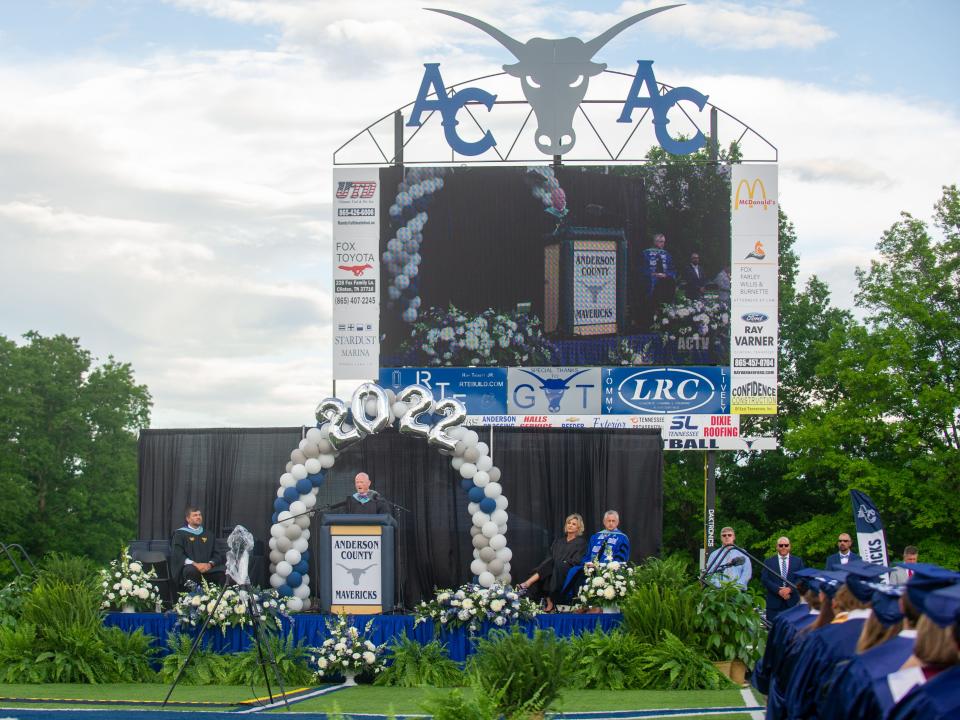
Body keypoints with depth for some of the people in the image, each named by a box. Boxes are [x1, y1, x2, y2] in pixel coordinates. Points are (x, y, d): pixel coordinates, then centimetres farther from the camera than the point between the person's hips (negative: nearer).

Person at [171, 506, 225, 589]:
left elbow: (217, 555, 14)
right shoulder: (180, 534, 9)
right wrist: (195, 564, -19)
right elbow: (178, 555, -4)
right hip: (189, 567, -3)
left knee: (223, 572, -28)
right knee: (192, 570, -40)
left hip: (207, 567, 3)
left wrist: (210, 564, -9)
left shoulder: (207, 535, 22)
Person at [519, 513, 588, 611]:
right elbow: (550, 556, 15)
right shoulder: (559, 540, 23)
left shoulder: (581, 542, 7)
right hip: (554, 567, 4)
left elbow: (576, 560, -5)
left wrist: (562, 563, -15)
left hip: (569, 570, -4)